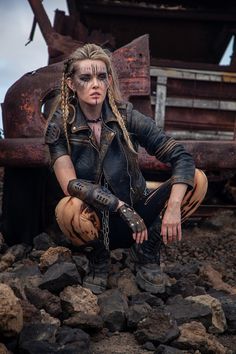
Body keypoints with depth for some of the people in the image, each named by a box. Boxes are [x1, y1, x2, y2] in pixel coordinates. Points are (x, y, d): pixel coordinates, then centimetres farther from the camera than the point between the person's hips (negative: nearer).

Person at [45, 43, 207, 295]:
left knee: (197, 179, -18)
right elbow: (70, 184, -23)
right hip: (96, 227, -1)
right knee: (68, 209, -36)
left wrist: (173, 206, -30)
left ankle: (146, 252, -1)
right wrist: (121, 206, -33)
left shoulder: (125, 116, -9)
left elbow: (181, 157, -15)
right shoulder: (60, 127, -10)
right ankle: (98, 259, -2)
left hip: (135, 218, 2)